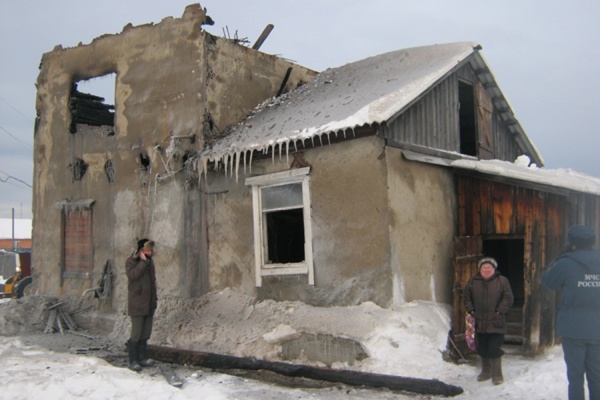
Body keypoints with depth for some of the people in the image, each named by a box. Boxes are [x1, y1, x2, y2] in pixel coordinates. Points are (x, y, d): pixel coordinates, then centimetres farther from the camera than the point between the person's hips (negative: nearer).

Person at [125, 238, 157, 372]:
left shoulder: (150, 261, 15)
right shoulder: (131, 261, -6)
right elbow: (133, 275, -26)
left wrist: (155, 297, 20)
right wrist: (143, 261, -22)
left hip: (149, 304, 7)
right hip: (137, 304, -7)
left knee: (146, 332, 11)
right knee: (136, 333, -7)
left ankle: (142, 358, 21)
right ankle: (133, 361, 0)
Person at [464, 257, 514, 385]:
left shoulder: (502, 281, -2)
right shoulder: (473, 281, 7)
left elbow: (508, 298, -3)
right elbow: (467, 296, 13)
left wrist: (499, 312, -10)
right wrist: (471, 310, 2)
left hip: (495, 323, -4)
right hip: (479, 322, 4)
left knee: (494, 349, -7)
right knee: (482, 349, 13)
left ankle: (497, 375, 7)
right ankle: (486, 372, 29)